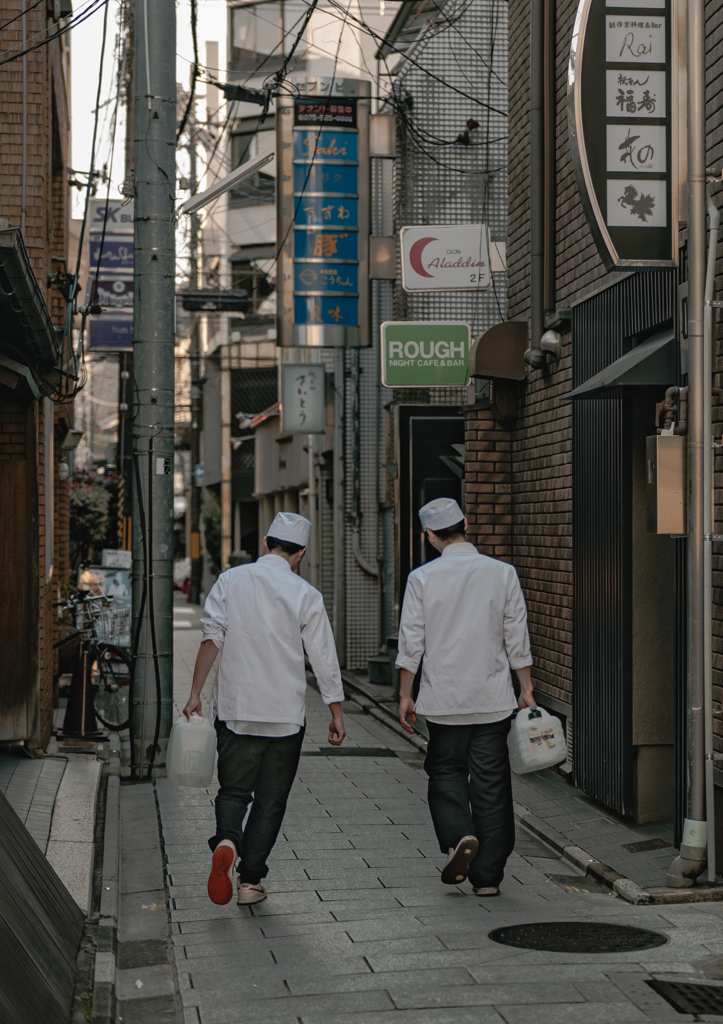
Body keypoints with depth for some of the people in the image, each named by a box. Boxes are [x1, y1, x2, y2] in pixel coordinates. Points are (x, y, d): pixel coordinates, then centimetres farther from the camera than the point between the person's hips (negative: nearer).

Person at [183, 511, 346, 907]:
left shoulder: (230, 581, 1)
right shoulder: (306, 595, -2)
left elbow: (211, 639, -6)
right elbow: (324, 658, -1)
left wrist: (195, 693, -3)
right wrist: (336, 712, 6)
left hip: (235, 710, 1)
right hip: (285, 713, -1)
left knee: (233, 789, 10)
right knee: (270, 798, 9)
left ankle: (227, 841, -19)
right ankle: (250, 880, 8)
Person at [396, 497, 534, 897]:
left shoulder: (422, 578, -5)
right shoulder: (503, 573, -2)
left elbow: (411, 642, -3)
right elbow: (517, 639, 1)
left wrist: (405, 695, 6)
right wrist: (526, 688, 10)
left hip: (444, 699, -1)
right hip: (494, 698, 1)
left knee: (446, 773, 16)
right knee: (490, 782, 7)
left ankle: (459, 836, -10)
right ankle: (487, 875, 11)